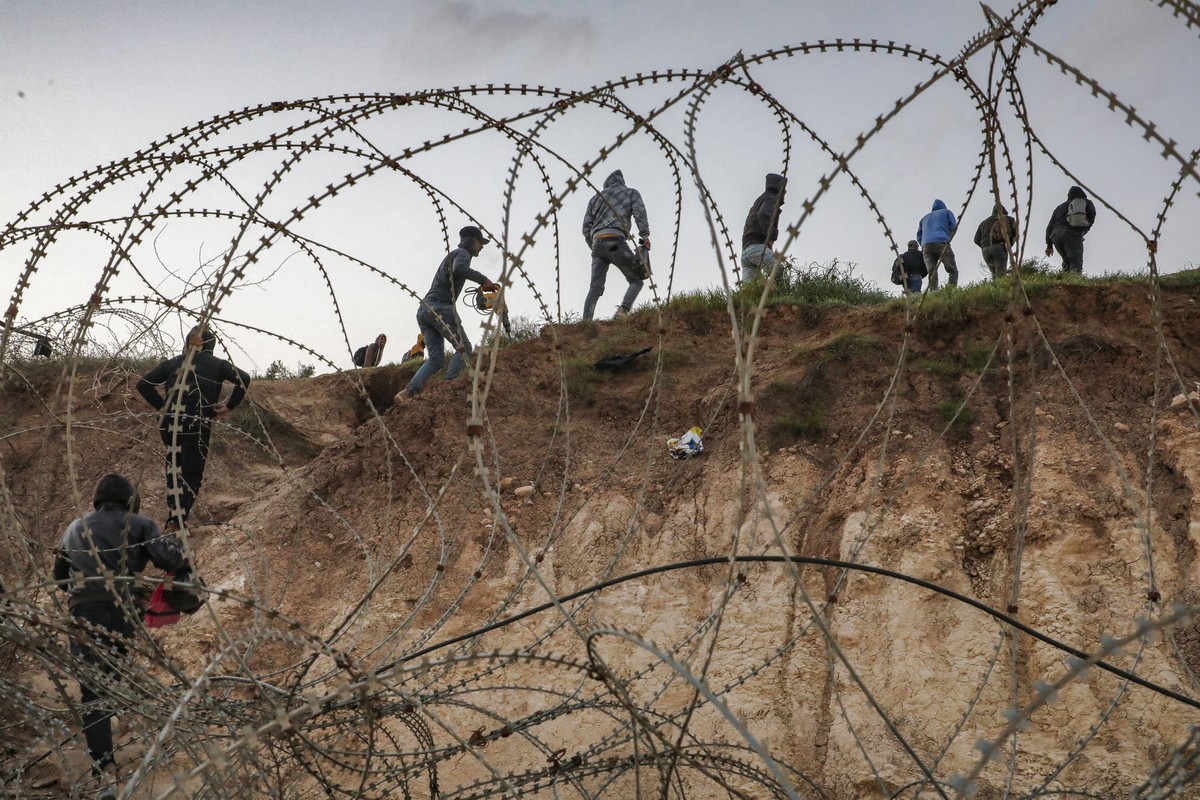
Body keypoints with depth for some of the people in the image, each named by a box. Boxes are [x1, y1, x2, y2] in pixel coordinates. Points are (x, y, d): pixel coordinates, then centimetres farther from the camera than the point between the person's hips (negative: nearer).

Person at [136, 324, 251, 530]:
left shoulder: (173, 363, 12)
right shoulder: (216, 365, 4)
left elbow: (143, 383, 8)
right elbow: (244, 379, -10)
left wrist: (161, 405, 12)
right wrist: (229, 406, -1)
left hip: (170, 425, 3)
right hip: (198, 426, -3)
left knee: (174, 471, 16)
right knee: (192, 473, 3)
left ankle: (174, 518, 11)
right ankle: (178, 521, -9)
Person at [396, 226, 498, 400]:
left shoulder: (451, 255, 31)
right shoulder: (462, 253, 2)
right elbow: (459, 269, -21)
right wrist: (482, 279, -17)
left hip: (424, 309, 8)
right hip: (440, 307, -8)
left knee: (436, 359, 4)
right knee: (464, 348, -4)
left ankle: (408, 392, -12)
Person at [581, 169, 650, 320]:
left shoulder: (596, 198, 29)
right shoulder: (631, 193, 20)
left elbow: (586, 228, 19)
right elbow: (639, 212, -1)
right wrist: (645, 236, -9)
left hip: (597, 242, 4)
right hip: (615, 241, -4)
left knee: (595, 288, -1)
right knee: (636, 281, 5)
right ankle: (623, 311, -21)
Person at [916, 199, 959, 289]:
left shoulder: (924, 218, 33)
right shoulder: (946, 212, 24)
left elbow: (919, 236, 24)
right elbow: (953, 227, 11)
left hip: (926, 246, 3)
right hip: (942, 243, -3)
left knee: (932, 275, -7)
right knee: (953, 271, -3)